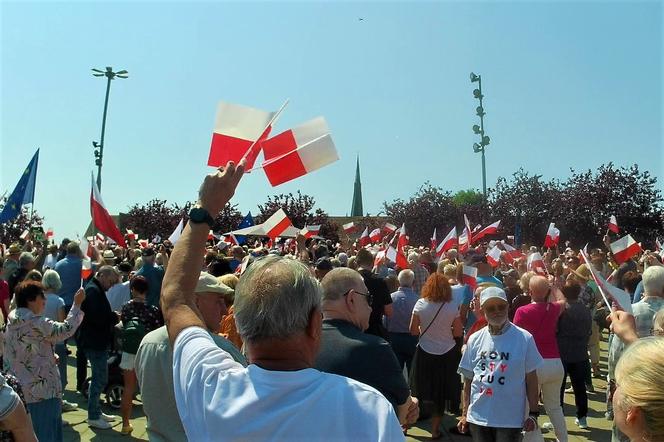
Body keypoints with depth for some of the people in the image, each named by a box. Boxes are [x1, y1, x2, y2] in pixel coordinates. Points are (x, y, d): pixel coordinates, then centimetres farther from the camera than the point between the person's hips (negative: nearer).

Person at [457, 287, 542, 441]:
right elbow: (468, 380, 8)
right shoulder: (475, 340, 2)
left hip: (510, 419, -3)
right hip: (478, 417, 3)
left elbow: (531, 379, -1)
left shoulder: (524, 338, -5)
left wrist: (533, 414, -1)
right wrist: (464, 414, 8)